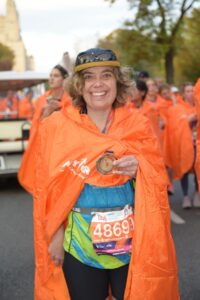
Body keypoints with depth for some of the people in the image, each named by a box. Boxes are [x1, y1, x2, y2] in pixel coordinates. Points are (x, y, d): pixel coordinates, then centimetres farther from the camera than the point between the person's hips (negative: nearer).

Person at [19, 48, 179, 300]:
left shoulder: (138, 125, -1)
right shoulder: (55, 126, -4)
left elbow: (158, 182, 2)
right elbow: (47, 188, 1)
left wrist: (139, 170, -18)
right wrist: (55, 233, -4)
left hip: (133, 241, 1)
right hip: (79, 242, 0)